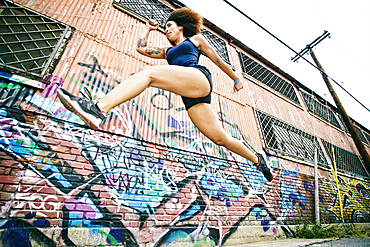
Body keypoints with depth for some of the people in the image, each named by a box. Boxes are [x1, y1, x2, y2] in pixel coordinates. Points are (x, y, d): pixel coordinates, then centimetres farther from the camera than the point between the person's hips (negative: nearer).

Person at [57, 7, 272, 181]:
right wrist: (149, 28, 45)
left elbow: (218, 60, 25)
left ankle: (99, 109, -37)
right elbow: (141, 48, 34)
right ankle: (257, 159, 18)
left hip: (199, 79, -5)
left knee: (148, 72, -22)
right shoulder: (168, 51, 37)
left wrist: (236, 79, 29)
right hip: (190, 97, 6)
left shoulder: (196, 38, 25)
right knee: (220, 138, 1)